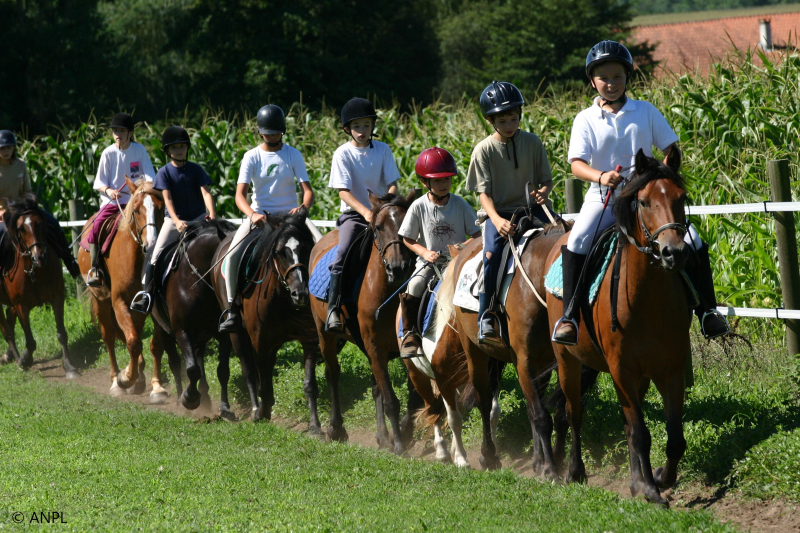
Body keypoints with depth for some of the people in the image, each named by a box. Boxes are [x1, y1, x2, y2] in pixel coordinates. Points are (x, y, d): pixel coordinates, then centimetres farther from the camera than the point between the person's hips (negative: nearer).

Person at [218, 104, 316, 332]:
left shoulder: (293, 155, 2)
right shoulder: (252, 157, 0)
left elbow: (307, 190, -5)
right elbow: (240, 195, -10)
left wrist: (303, 207, -29)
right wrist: (252, 215, -31)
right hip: (259, 215, 0)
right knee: (232, 255, -23)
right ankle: (233, 307, -8)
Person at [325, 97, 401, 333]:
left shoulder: (382, 150, 5)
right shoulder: (343, 154, -4)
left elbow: (392, 183, 2)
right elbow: (343, 191, -12)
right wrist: (365, 211, -27)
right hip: (353, 214, -3)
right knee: (344, 253, -26)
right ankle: (333, 310, -25)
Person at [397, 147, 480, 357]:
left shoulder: (460, 205, 1)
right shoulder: (419, 207, -1)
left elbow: (476, 235, 4)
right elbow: (408, 239, 5)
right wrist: (424, 252, -13)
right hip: (428, 261, 0)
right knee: (415, 286, -27)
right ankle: (410, 334, -12)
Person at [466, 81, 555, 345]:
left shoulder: (532, 142, 4)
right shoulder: (484, 150, -2)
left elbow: (546, 179, 9)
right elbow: (484, 192, -6)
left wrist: (543, 192, -16)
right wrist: (497, 219, -23)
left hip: (531, 207, 2)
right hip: (500, 212, -2)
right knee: (492, 251, -29)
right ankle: (486, 318, -21)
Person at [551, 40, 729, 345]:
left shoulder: (646, 112, 7)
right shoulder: (585, 120, 2)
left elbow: (671, 148, 9)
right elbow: (577, 163, -10)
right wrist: (601, 176, -30)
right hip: (603, 197, -1)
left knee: (692, 241, -14)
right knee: (577, 241, -28)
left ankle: (708, 311, -1)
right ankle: (568, 315, -20)